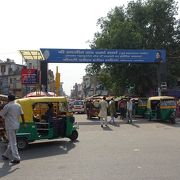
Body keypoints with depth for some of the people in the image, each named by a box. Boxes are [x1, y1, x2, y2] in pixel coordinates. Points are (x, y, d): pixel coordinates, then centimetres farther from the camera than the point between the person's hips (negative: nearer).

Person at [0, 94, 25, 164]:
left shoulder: (7, 106, -14)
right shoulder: (18, 105, 6)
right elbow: (22, 114, 12)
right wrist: (23, 121, 25)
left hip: (10, 126, -7)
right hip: (16, 125, 7)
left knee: (13, 143, -4)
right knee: (11, 141, 18)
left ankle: (16, 158, -3)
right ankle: (6, 155, 31)